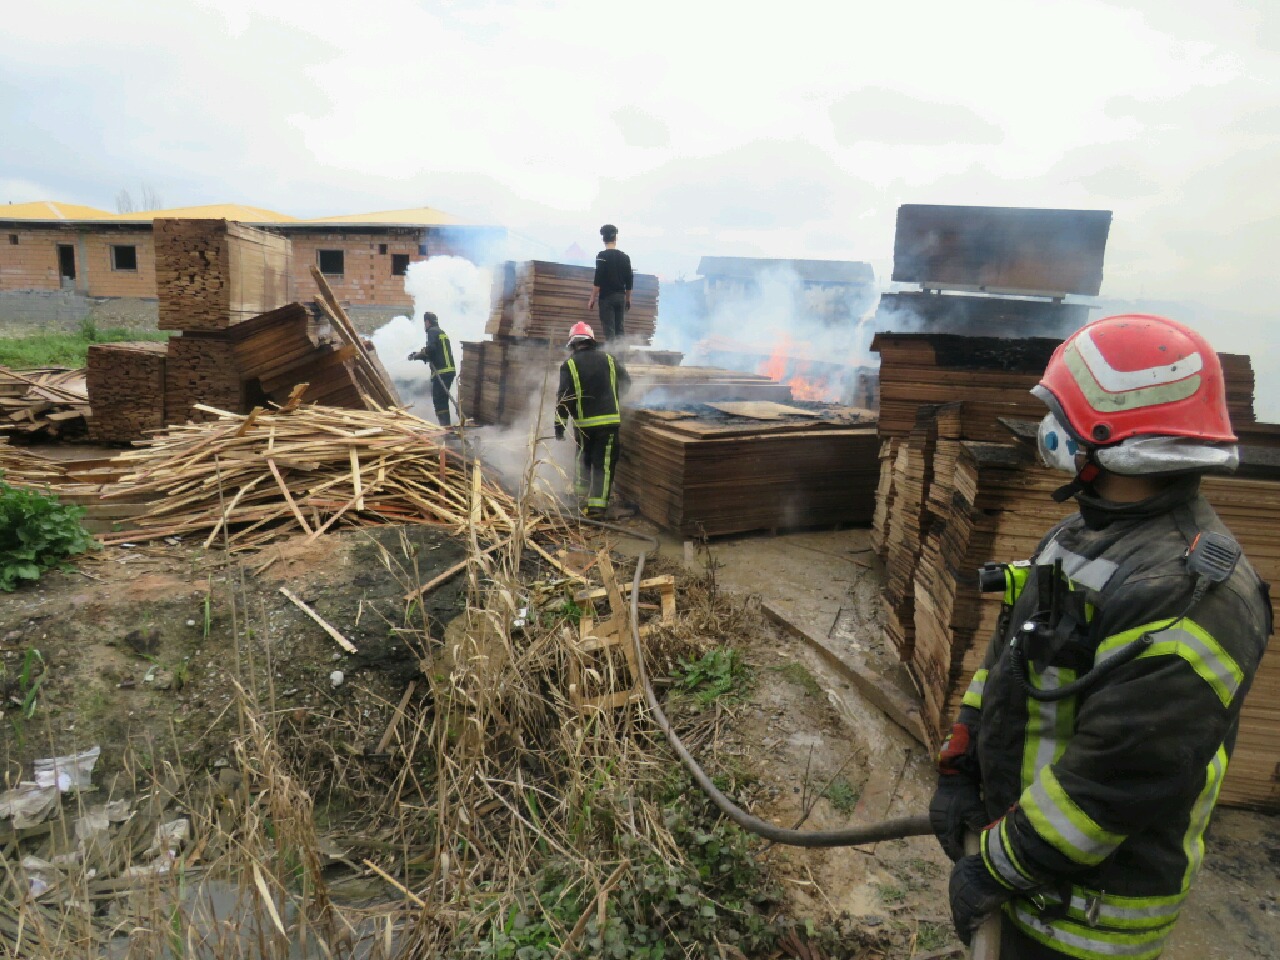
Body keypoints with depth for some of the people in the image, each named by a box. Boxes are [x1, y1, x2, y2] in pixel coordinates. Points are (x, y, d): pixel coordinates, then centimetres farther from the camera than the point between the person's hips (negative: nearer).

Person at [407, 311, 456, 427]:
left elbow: (431, 349, -19)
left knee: (438, 400, -8)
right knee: (443, 400, 15)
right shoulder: (442, 332, 24)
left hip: (440, 372, -9)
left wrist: (419, 354, -1)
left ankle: (444, 425, -14)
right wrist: (419, 355, 23)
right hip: (449, 370, 9)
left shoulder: (432, 331, -4)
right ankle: (446, 425, 18)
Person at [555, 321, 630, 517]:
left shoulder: (569, 365, -2)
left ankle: (582, 494, 28)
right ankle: (597, 504, -3)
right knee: (604, 462, 2)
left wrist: (560, 423, -2)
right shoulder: (609, 359, 5)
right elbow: (626, 383, 15)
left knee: (584, 457, 22)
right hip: (610, 420, 0)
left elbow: (563, 397, -7)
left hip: (584, 422, 0)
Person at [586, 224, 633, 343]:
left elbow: (598, 280, -13)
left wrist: (592, 298, -7)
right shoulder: (625, 257, 8)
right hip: (621, 297, 5)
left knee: (609, 330, -6)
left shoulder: (602, 256, -8)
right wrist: (628, 299, 20)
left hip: (606, 297, -5)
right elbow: (629, 281, 10)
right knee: (619, 329, 10)